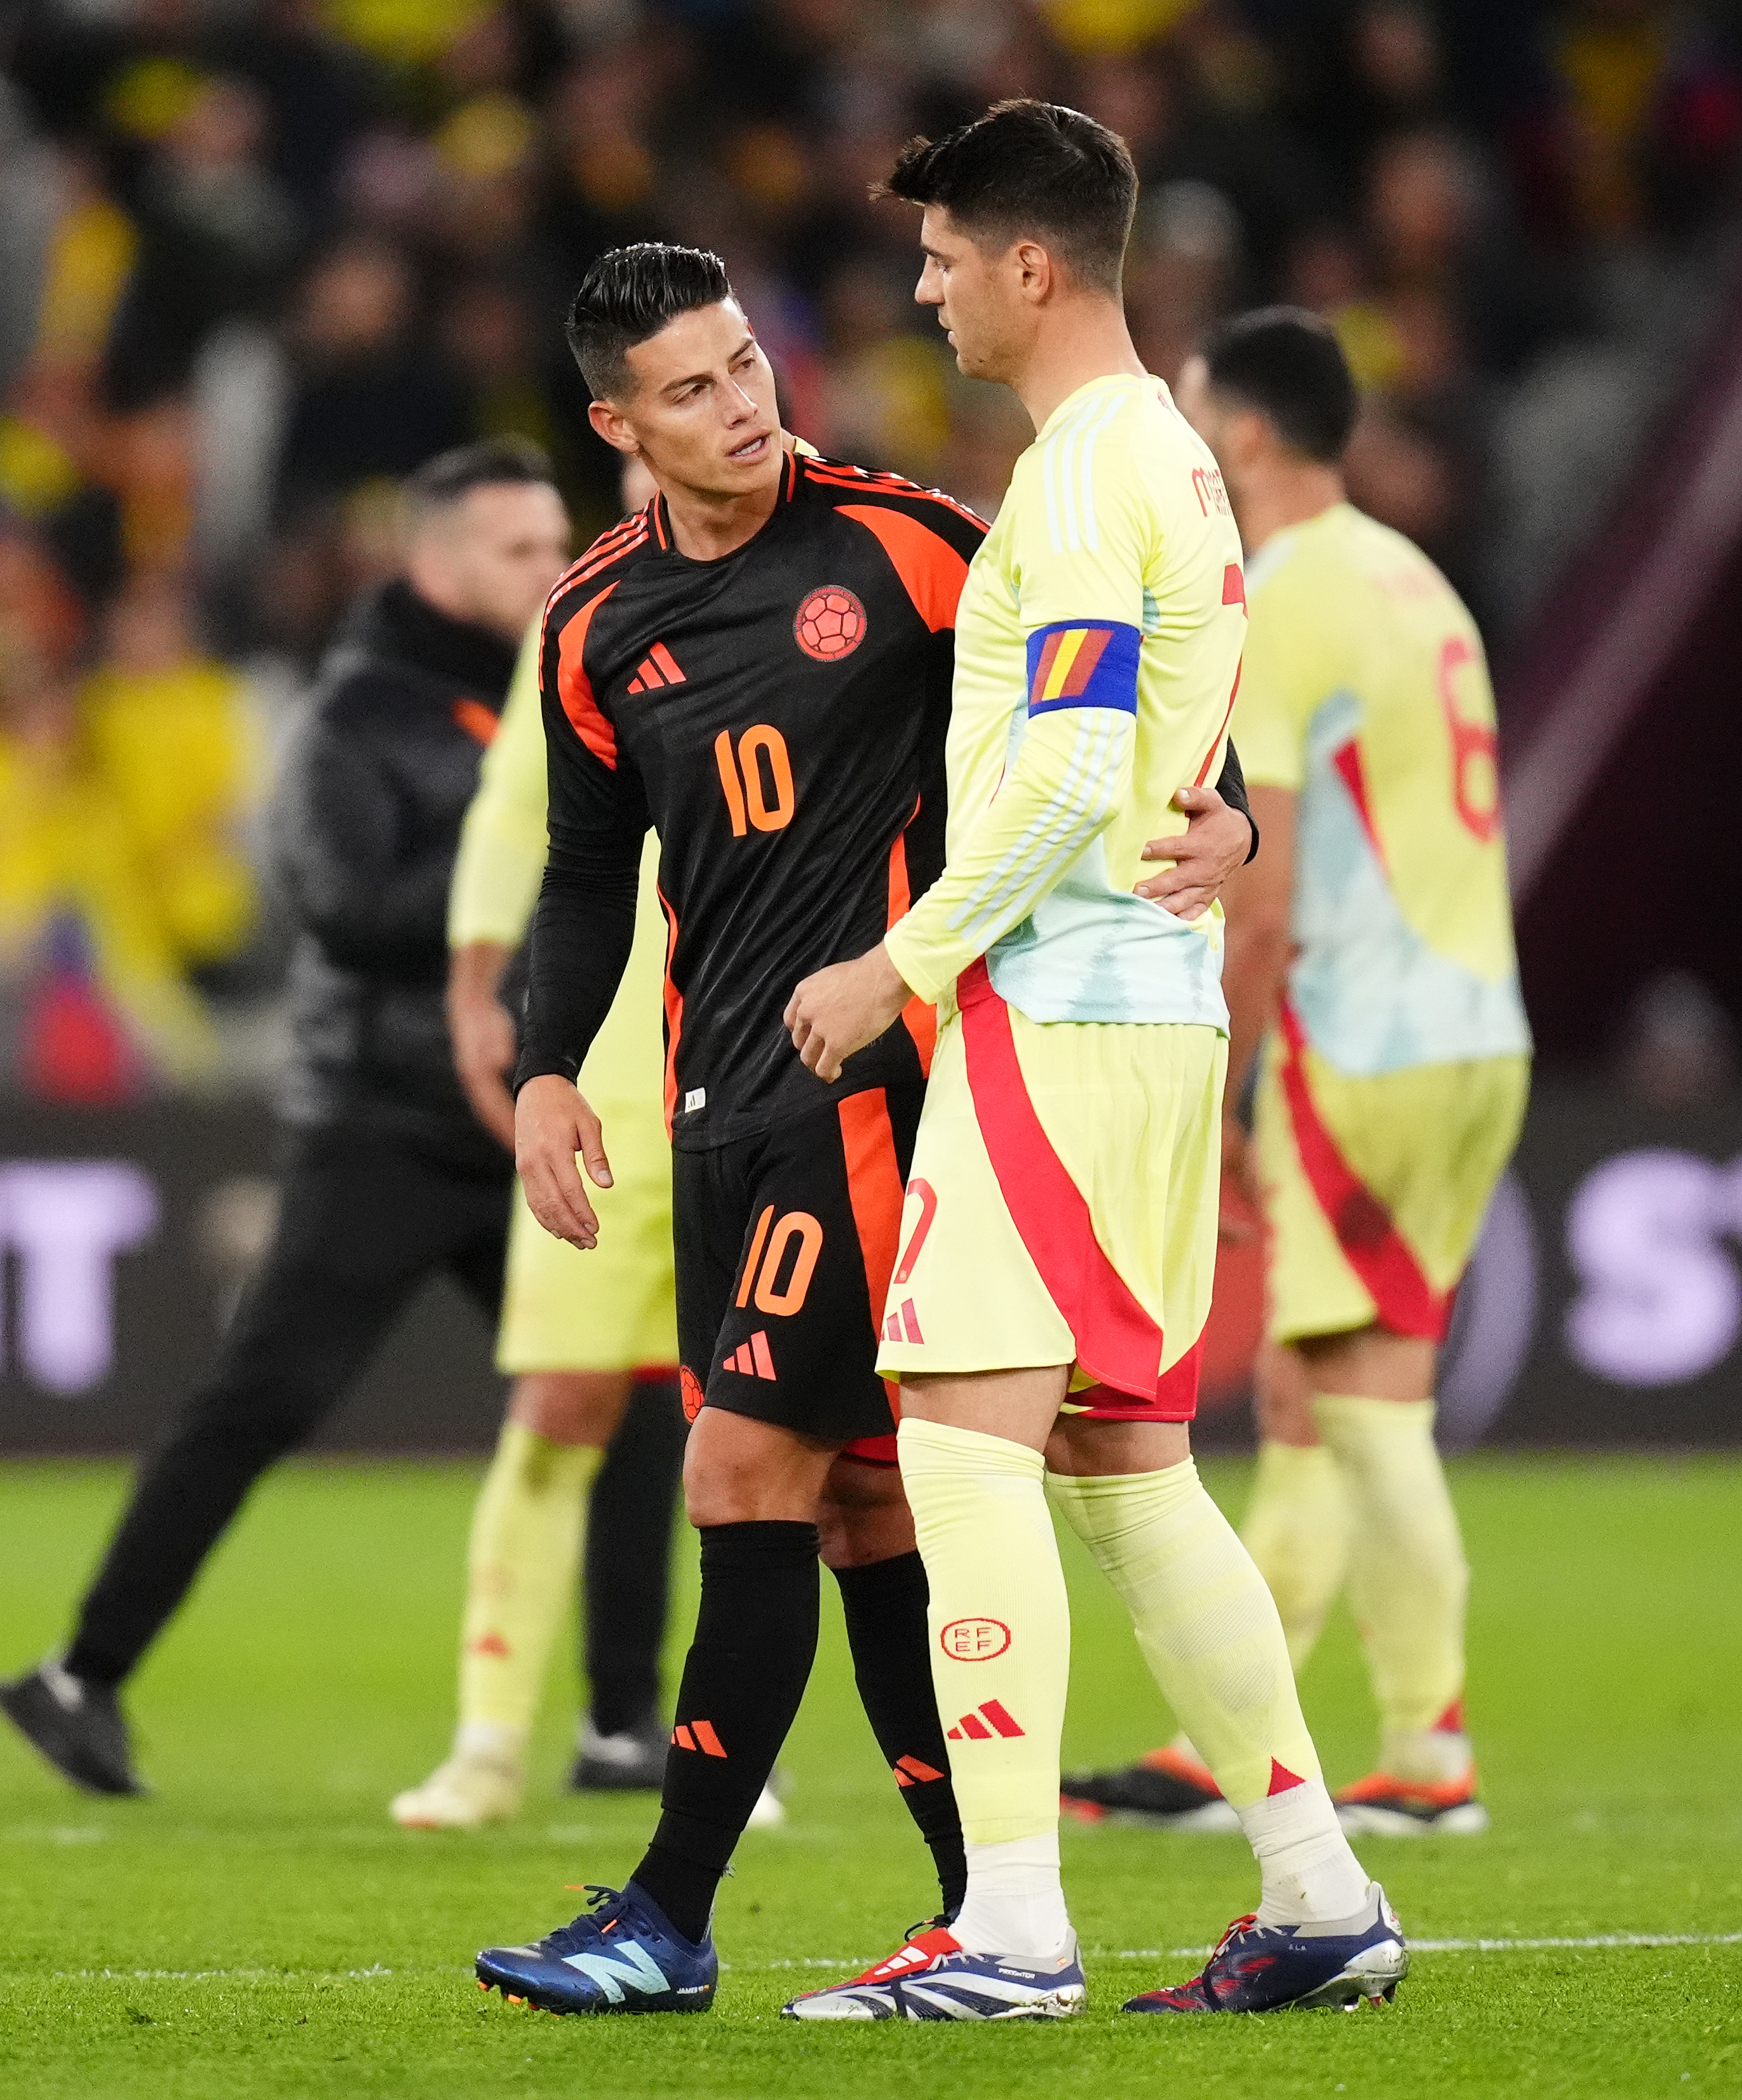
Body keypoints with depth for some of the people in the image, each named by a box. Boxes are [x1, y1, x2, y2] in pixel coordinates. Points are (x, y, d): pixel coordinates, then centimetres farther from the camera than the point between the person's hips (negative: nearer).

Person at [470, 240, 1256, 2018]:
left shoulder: (898, 544, -6)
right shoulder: (599, 626, 10)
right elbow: (590, 872, 20)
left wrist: (1219, 808, -18)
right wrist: (545, 1070, 9)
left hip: (874, 1069, -6)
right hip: (725, 1099, 6)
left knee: (749, 1473, -12)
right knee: (857, 1504, 8)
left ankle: (668, 1922, -9)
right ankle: (989, 1909, 15)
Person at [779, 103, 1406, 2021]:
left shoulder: (1083, 468, -13)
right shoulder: (1173, 456, 18)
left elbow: (1070, 772, -20)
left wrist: (900, 966, -13)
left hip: (1055, 1005, -10)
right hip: (1161, 1000, 10)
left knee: (968, 1440, -12)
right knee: (1129, 1465, 12)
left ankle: (1010, 1929, -16)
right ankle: (1322, 1902, 13)